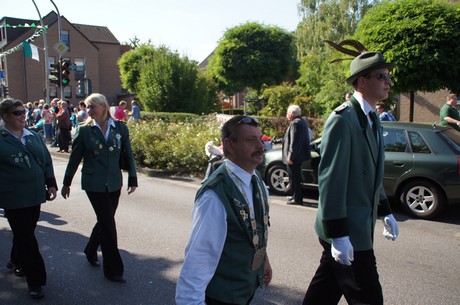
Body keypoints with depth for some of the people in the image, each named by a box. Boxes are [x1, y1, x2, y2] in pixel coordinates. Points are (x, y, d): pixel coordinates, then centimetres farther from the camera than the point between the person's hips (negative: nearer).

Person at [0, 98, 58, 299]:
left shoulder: (34, 136, 8)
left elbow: (47, 161, 12)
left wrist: (51, 183, 7)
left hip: (35, 195, 5)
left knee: (26, 234, 18)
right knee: (26, 239, 0)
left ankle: (16, 261, 44)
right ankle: (35, 280, 10)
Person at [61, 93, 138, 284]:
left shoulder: (120, 128, 0)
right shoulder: (84, 130, -4)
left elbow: (128, 155, 4)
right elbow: (75, 158, 3)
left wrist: (132, 179, 2)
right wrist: (66, 183, 9)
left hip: (114, 183, 3)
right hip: (94, 184, -3)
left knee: (105, 221, 15)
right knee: (108, 225, -3)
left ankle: (91, 251, 42)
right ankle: (113, 269, 9)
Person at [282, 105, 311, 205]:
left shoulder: (295, 123, -18)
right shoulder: (303, 121, 14)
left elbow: (294, 141, -23)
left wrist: (290, 156, -20)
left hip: (295, 158, -10)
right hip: (301, 156, 10)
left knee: (294, 178, -2)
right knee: (297, 178, 18)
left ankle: (297, 198, 3)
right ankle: (297, 196, 27)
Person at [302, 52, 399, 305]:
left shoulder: (371, 119, 12)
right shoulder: (343, 119, -18)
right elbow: (330, 179, -23)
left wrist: (385, 212, 22)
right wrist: (337, 234, -23)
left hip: (359, 226, 9)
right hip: (346, 232, -9)